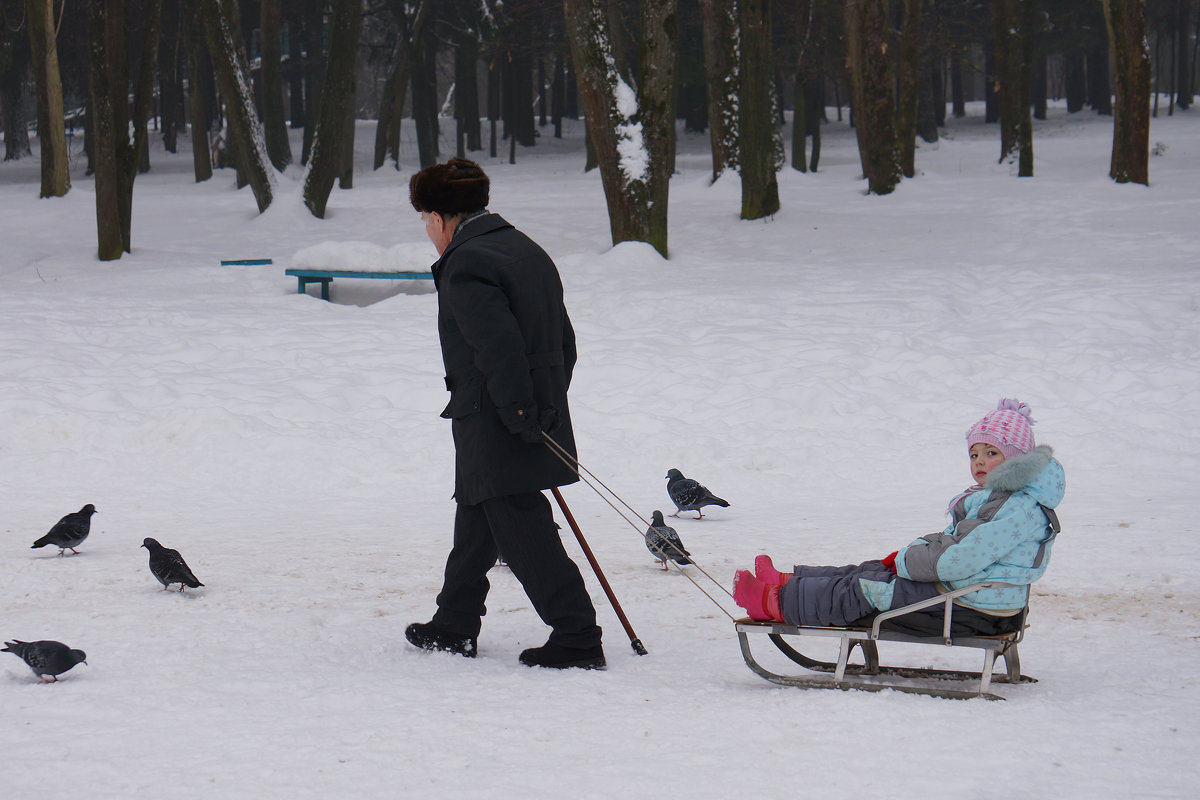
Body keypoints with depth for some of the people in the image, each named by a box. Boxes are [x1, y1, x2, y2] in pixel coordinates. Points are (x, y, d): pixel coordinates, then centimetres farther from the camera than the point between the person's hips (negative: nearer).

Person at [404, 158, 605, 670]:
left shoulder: (466, 267, -16)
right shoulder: (526, 251, 15)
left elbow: (500, 349, -25)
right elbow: (564, 341, 19)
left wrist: (521, 418, -23)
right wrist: (546, 404, 22)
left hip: (496, 433, -10)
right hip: (539, 420, 10)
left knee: (523, 536, -7)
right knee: (476, 523, 21)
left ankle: (578, 640, -9)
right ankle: (454, 628, 32)